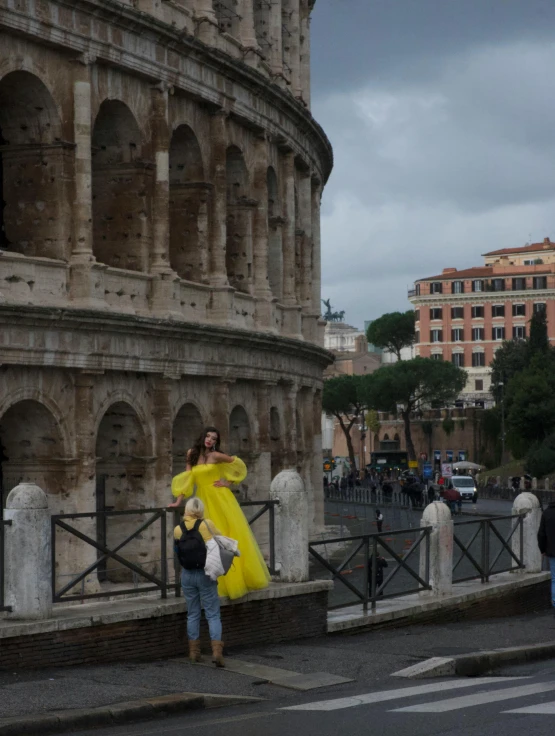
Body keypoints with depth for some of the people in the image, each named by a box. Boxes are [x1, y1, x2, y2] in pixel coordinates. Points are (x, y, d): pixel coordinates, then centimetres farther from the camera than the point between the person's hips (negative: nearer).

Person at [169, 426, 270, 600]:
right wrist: (178, 500, 1)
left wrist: (229, 482, -2)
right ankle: (217, 583, 7)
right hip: (204, 501, 4)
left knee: (231, 537, -1)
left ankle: (238, 579, 8)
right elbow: (187, 478, 6)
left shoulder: (215, 455, -5)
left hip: (221, 499, -4)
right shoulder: (192, 454, 5)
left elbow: (239, 465, 3)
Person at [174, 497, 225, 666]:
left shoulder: (178, 529, -2)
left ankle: (194, 652, 18)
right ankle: (217, 651, -11)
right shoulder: (207, 524, -9)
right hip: (206, 573, -2)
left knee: (192, 614, 15)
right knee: (213, 614, 1)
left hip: (187, 574, 2)